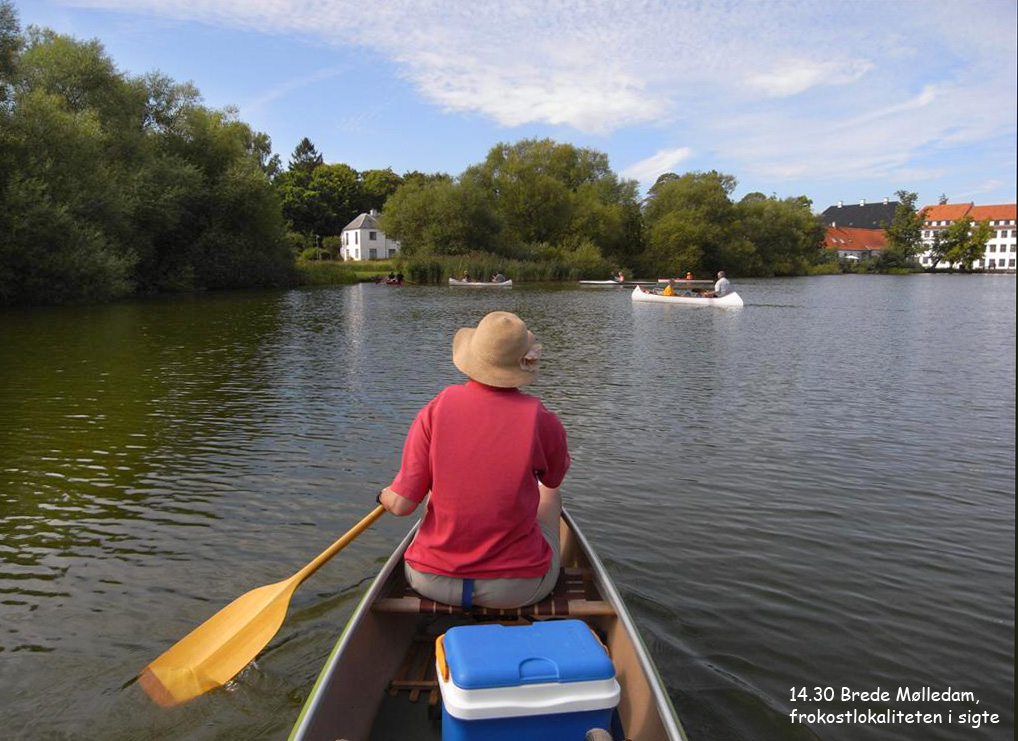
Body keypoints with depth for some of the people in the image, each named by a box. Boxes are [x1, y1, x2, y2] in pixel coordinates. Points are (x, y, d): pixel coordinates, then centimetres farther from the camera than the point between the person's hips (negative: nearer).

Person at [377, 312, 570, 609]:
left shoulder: (435, 411, -14)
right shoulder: (541, 421, -15)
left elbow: (401, 504, -11)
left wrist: (384, 496, 13)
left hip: (432, 581, 2)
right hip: (519, 589, -1)